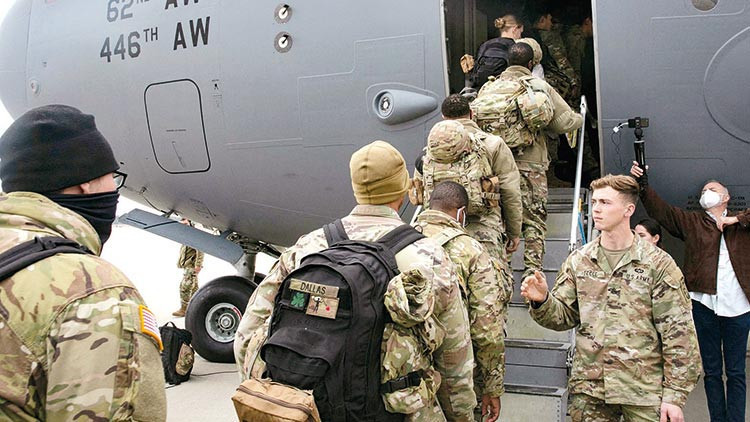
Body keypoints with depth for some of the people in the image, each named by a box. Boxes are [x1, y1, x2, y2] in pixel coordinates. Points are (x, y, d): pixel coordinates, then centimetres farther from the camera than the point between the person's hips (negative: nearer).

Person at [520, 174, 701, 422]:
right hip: (588, 389, 3)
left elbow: (678, 334, -5)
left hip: (643, 391, -2)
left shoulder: (657, 263, -5)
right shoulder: (578, 261, 5)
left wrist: (674, 395, -8)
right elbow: (564, 316, 6)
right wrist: (542, 301, -15)